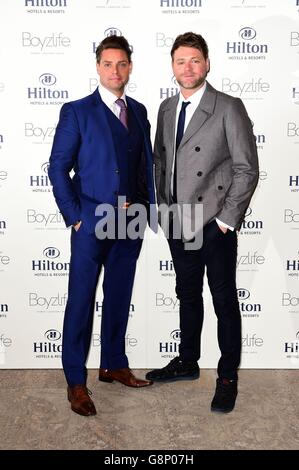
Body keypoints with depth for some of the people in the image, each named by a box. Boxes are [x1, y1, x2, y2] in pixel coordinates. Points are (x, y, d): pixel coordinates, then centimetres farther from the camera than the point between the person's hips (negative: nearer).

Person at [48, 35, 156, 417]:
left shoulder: (138, 111, 12)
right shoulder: (76, 112, -3)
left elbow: (147, 162, 13)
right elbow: (58, 168, -5)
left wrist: (150, 206, 5)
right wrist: (74, 216, -10)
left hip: (131, 222, 5)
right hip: (92, 222, -5)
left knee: (119, 296, 15)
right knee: (81, 301, 1)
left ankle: (114, 365, 31)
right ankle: (76, 382, 13)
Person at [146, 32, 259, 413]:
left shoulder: (229, 108, -7)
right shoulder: (166, 109, 11)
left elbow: (247, 169, -9)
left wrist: (227, 218, -12)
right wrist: (161, 205, 10)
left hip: (214, 223, -6)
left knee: (224, 300, 4)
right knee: (187, 294, 18)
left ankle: (228, 377, 18)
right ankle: (187, 362, 34)